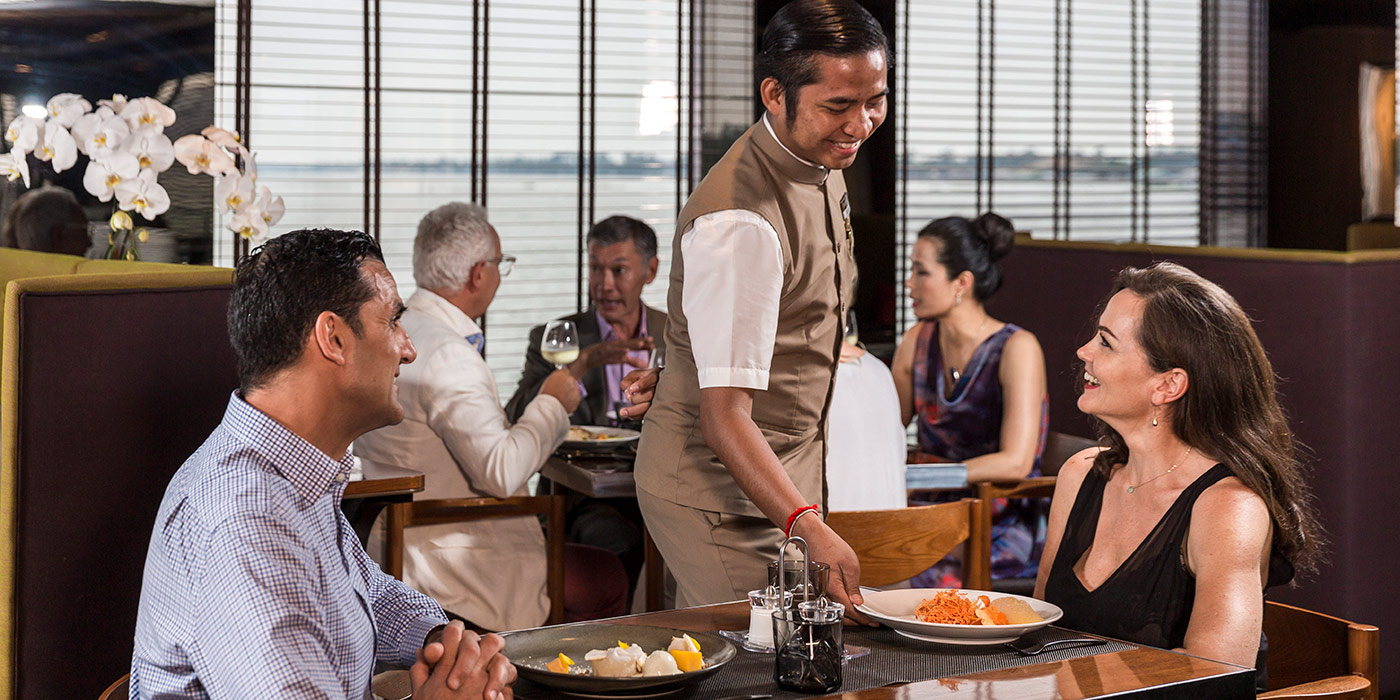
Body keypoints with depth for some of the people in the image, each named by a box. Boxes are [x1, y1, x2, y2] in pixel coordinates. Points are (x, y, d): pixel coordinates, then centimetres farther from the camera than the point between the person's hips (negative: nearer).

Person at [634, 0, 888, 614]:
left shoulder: (822, 163, 2)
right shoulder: (738, 222, -28)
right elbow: (724, 417, -31)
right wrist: (810, 529, -44)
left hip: (786, 471, 9)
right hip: (718, 482, -9)